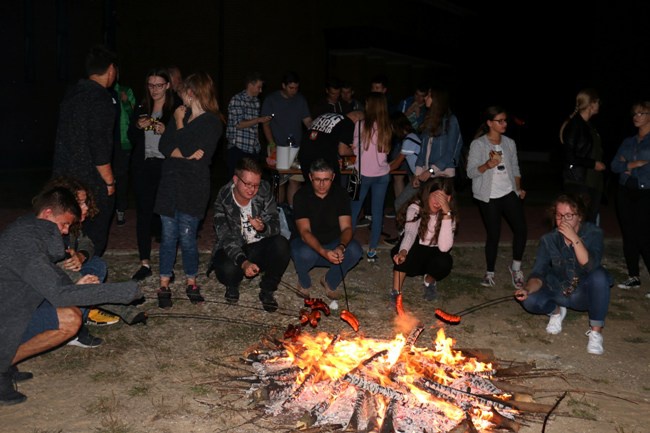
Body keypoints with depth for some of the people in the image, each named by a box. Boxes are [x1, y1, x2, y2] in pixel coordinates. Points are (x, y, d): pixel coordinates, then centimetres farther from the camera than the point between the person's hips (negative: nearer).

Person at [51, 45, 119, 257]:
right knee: (93, 240, 2)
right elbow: (99, 146, -20)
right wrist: (109, 181, -10)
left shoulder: (72, 94, 11)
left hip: (64, 176, 9)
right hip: (92, 184, -9)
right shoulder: (101, 99, -17)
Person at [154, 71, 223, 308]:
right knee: (168, 237, 6)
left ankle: (191, 282, 20)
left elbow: (187, 148, -16)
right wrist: (186, 154, -12)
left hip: (193, 187, -5)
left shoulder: (212, 123, -7)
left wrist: (179, 122, -4)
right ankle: (164, 286, 14)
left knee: (187, 237, 0)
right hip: (170, 183, 5)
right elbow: (164, 145, 3)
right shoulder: (181, 114, 12)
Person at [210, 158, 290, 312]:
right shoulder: (223, 199, -18)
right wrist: (244, 262, -43)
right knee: (228, 269, -36)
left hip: (259, 247, 2)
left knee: (281, 244, -30)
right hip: (232, 250, -2)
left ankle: (267, 290, -6)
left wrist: (262, 228, -36)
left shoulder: (264, 191, -11)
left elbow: (275, 226, -10)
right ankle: (232, 285, 5)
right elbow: (226, 238, -25)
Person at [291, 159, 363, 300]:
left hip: (333, 243, 3)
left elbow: (346, 227, -15)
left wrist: (341, 247, -38)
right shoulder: (302, 196, -17)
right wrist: (323, 252, -44)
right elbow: (305, 232, -26)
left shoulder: (340, 194, -9)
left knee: (355, 250, -27)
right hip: (307, 243, -3)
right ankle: (304, 283, -2)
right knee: (305, 254, -38)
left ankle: (331, 281, 1)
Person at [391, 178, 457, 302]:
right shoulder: (415, 208, -19)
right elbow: (410, 233, -37)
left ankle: (429, 281, 1)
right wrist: (403, 251, -59)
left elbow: (444, 247, -32)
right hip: (413, 255, -1)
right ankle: (395, 292, -23)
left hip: (433, 255, 2)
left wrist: (446, 213, -38)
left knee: (444, 262, -32)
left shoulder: (450, 214, -17)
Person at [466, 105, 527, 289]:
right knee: (493, 235, -1)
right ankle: (490, 273, 17)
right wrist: (488, 165, -26)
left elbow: (515, 168, 18)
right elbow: (471, 172, -10)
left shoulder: (510, 143, 10)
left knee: (521, 229, -4)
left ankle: (516, 267, 17)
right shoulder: (478, 144, -6)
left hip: (509, 193, 4)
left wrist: (518, 188, 6)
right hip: (488, 197, -4)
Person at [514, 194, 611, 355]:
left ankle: (596, 330, -17)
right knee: (530, 301, -27)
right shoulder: (549, 240, -10)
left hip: (585, 295, -2)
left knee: (599, 276, -35)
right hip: (558, 292, 2)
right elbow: (538, 274, -13)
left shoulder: (593, 233, -16)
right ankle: (556, 311, 10)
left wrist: (574, 238, -40)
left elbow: (590, 266, -32)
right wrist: (528, 289, -34)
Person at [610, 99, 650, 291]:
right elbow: (614, 165, 8)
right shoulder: (628, 142, 15)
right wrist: (632, 164, -10)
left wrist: (626, 164, -6)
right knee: (628, 235, 7)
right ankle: (633, 277, 16)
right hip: (625, 192, 6)